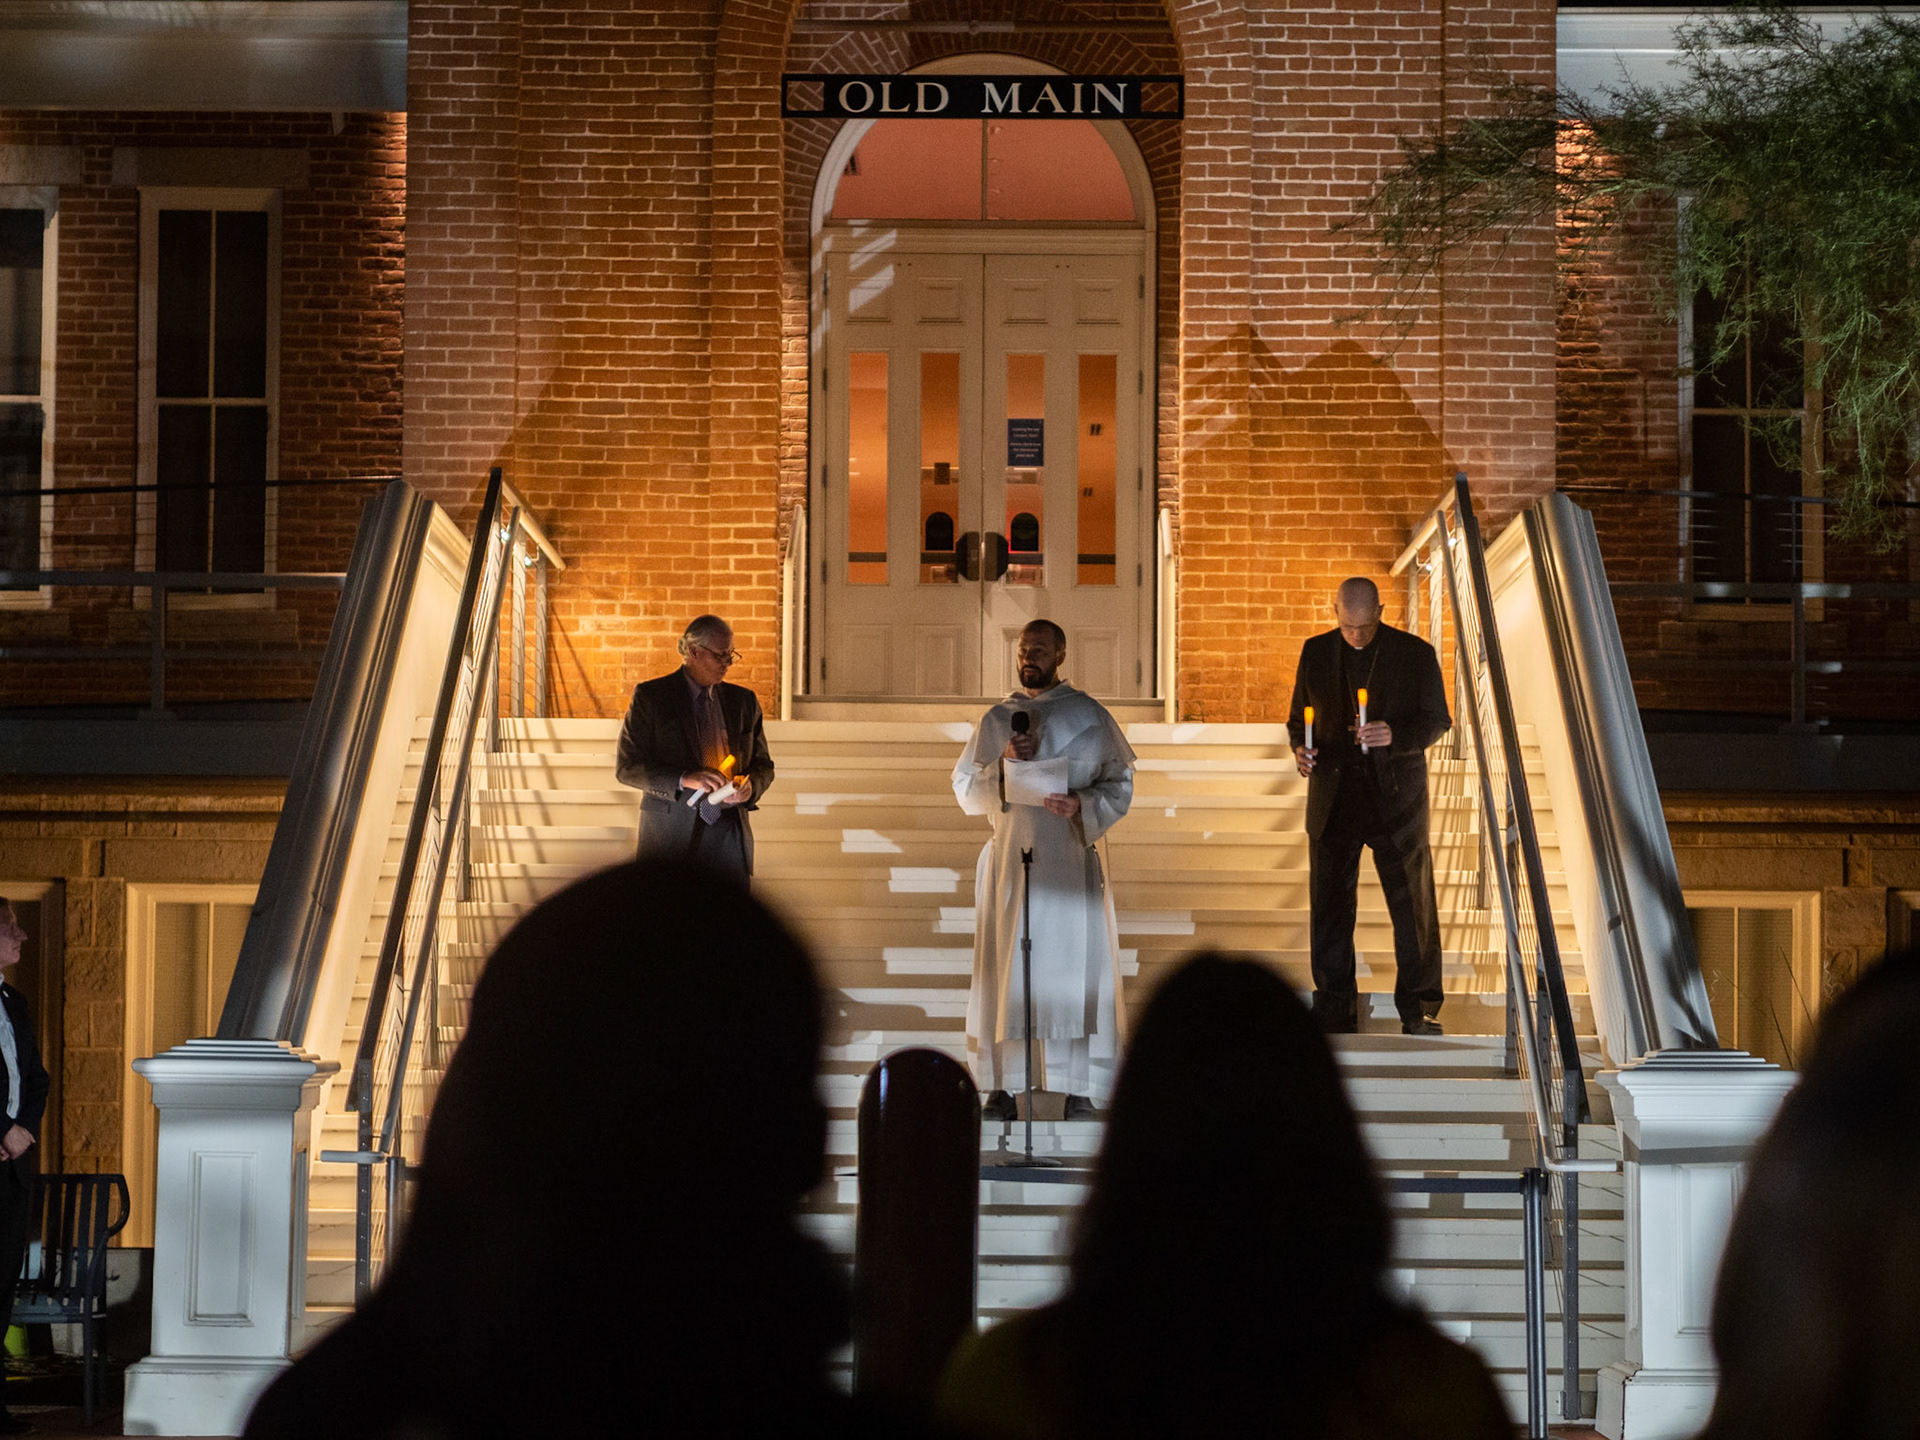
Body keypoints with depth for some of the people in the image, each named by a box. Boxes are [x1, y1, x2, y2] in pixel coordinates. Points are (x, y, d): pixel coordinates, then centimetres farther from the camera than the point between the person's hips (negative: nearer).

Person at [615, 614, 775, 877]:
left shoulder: (744, 700, 14)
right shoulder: (650, 696, 2)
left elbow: (764, 765, 20)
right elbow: (627, 768, -3)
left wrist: (750, 786, -4)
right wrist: (684, 780, -17)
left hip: (729, 836, 3)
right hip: (671, 833, -3)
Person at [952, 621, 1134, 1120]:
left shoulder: (1089, 715, 4)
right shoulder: (996, 719, 11)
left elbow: (1120, 784, 3)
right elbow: (964, 789, 9)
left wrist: (1082, 805, -16)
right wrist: (1002, 765, -9)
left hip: (1072, 859, -2)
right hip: (1010, 858, 2)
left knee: (1073, 966, -3)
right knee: (1005, 970, 0)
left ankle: (1081, 1090, 0)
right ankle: (1002, 1087, 4)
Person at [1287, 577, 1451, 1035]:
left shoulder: (1416, 654, -1)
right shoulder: (1315, 653, 7)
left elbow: (1437, 721, 0)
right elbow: (1298, 716, 14)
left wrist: (1394, 735, -19)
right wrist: (1300, 747, -8)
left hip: (1397, 798, -2)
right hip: (1333, 799, 2)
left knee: (1413, 906, 1)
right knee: (1329, 907, 3)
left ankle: (1419, 1009, 11)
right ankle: (1334, 1010, 12)